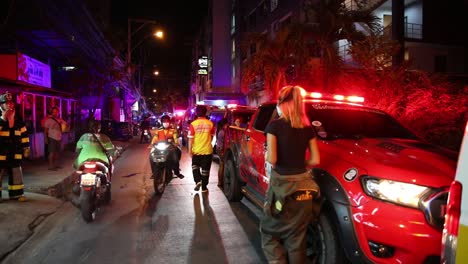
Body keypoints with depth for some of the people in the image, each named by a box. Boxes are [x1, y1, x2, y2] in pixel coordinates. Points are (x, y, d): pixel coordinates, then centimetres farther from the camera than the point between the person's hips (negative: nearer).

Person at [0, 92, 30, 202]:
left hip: (15, 154, 3)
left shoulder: (19, 121, 8)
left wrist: (26, 149, 8)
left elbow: (24, 135, 11)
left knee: (16, 175, 9)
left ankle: (16, 194, 19)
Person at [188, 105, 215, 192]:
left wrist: (190, 150, -3)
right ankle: (204, 187, 16)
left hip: (196, 150, -1)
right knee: (205, 169, 10)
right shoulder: (210, 123, -4)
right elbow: (212, 136, 7)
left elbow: (191, 138, -10)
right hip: (207, 150, 1)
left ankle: (198, 181, 1)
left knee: (195, 166, 20)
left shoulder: (193, 124, -10)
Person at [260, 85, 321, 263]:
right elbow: (315, 160, 5)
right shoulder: (307, 128, 5)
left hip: (281, 185, -4)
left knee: (270, 233, 13)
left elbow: (271, 159, -15)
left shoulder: (274, 126, -9)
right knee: (296, 239, 16)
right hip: (303, 186, 5)